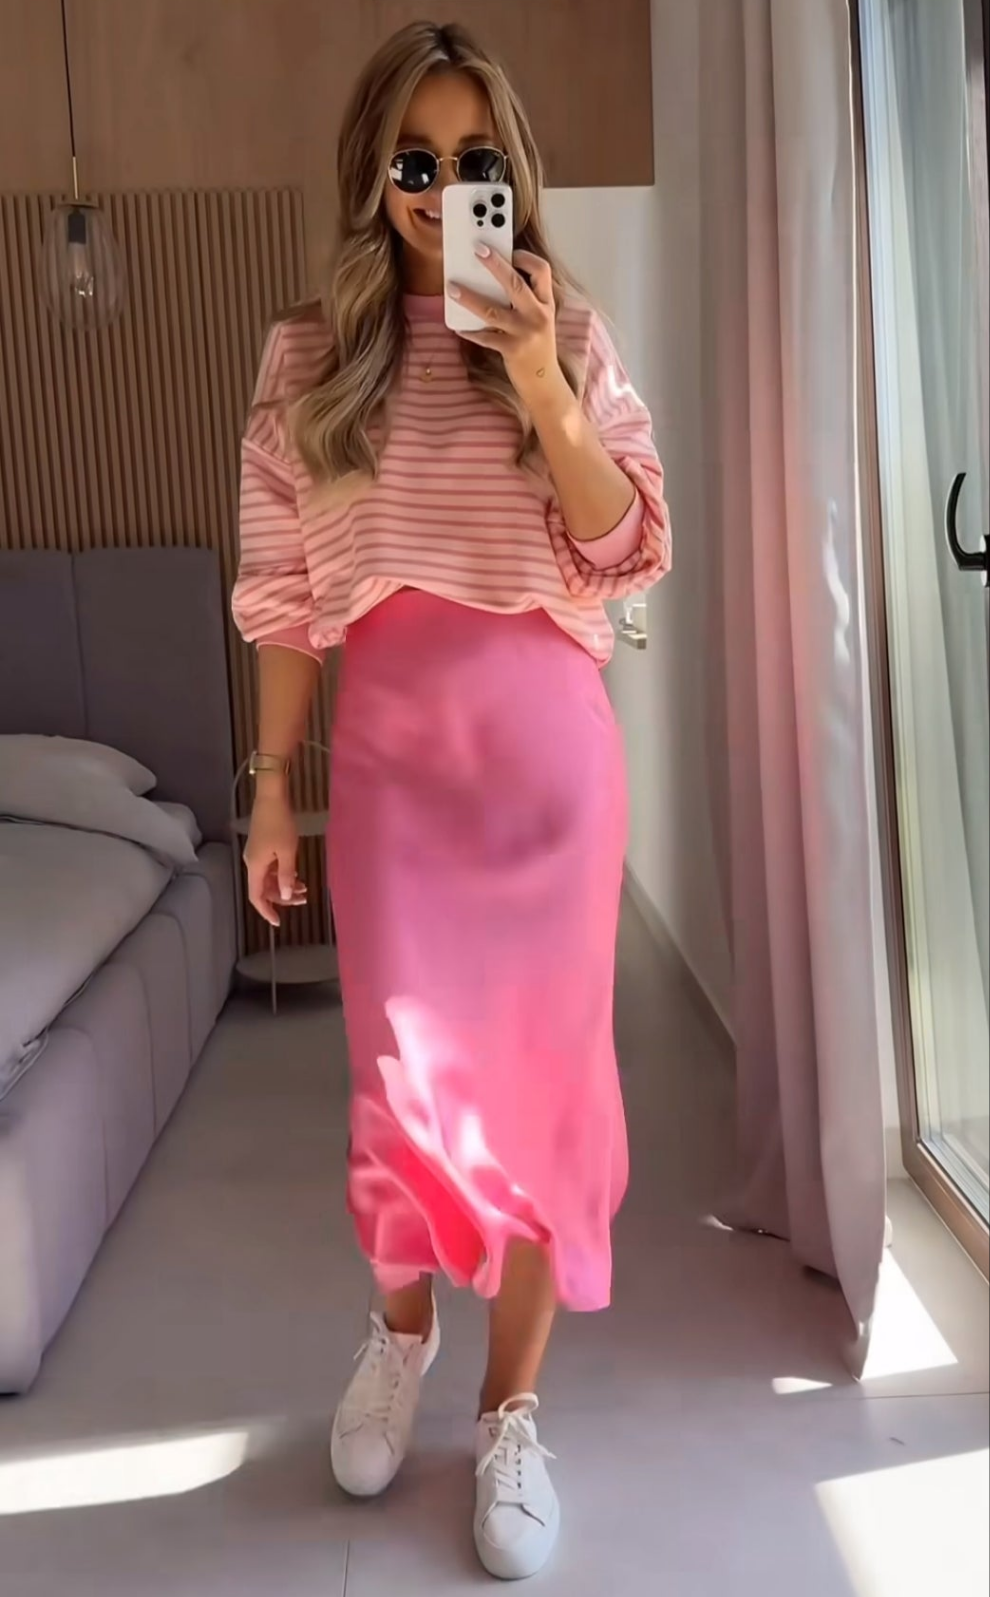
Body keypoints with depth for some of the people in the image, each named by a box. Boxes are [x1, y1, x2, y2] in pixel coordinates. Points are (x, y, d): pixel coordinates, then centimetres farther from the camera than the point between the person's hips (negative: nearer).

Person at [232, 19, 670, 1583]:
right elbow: (285, 593, 5)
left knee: (540, 1061, 3)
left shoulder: (569, 335, 5)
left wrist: (540, 383, -16)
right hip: (388, 743, 0)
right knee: (409, 1068, -2)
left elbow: (629, 554, -4)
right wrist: (272, 782, 3)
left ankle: (512, 1407, 20)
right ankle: (400, 1326, 30)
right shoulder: (309, 353, 5)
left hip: (545, 737, 0)